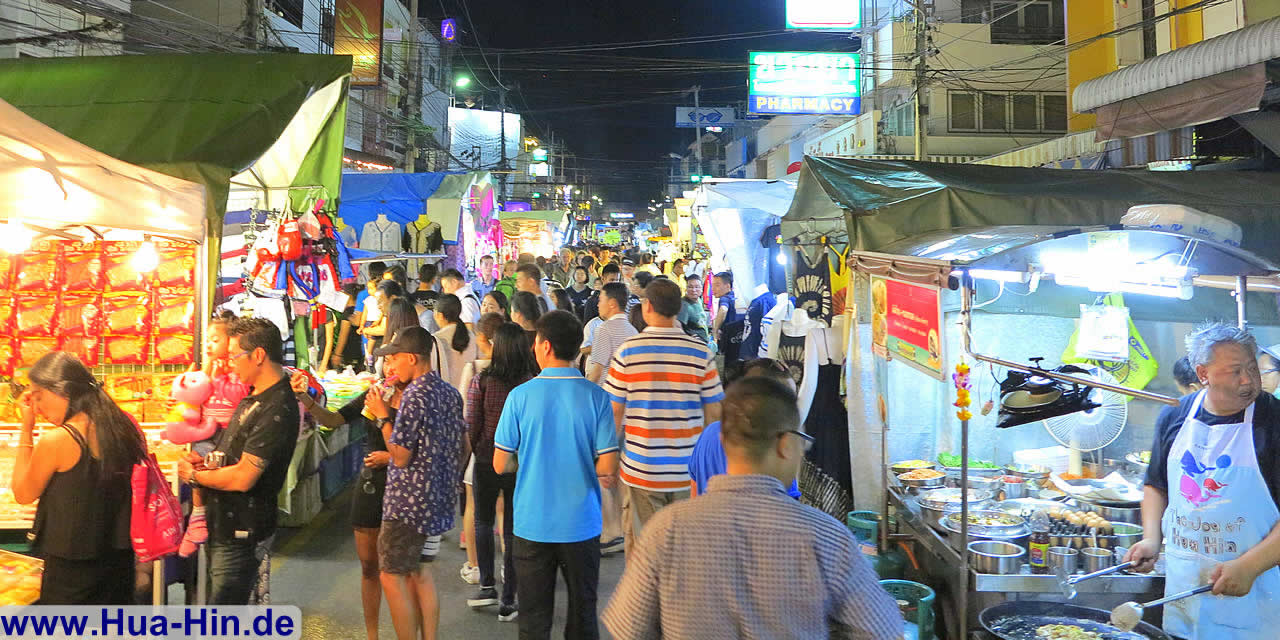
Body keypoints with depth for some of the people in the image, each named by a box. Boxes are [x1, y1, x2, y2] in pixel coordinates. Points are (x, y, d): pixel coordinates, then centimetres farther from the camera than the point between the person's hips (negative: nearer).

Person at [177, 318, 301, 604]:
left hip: (240, 536, -10)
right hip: (223, 527, 10)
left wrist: (194, 475, -10)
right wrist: (206, 462, 3)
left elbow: (243, 478, -26)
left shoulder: (277, 410, -23)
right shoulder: (253, 399, 11)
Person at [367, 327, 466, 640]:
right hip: (439, 497, 9)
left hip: (409, 501, -9)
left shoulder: (414, 397, -20)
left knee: (392, 576, 2)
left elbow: (401, 457, -18)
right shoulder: (450, 393, 7)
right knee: (414, 568, 21)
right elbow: (461, 448, 14)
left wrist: (383, 417, -9)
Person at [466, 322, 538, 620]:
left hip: (487, 462, -1)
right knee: (513, 530, 9)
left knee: (483, 522, 22)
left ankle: (487, 586, 17)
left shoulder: (481, 382, -12)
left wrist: (473, 454, 8)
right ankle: (508, 602, 13)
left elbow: (472, 427, -8)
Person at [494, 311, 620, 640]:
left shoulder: (521, 396, -9)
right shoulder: (596, 397, -9)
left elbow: (501, 464, -4)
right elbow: (607, 467, -9)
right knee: (582, 612, 15)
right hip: (581, 523, 1)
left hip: (533, 523, 0)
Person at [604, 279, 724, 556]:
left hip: (641, 469, -1)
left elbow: (615, 411, -3)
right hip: (688, 470, 1)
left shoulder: (628, 351, -6)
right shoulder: (701, 353, -3)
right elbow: (714, 413, 1)